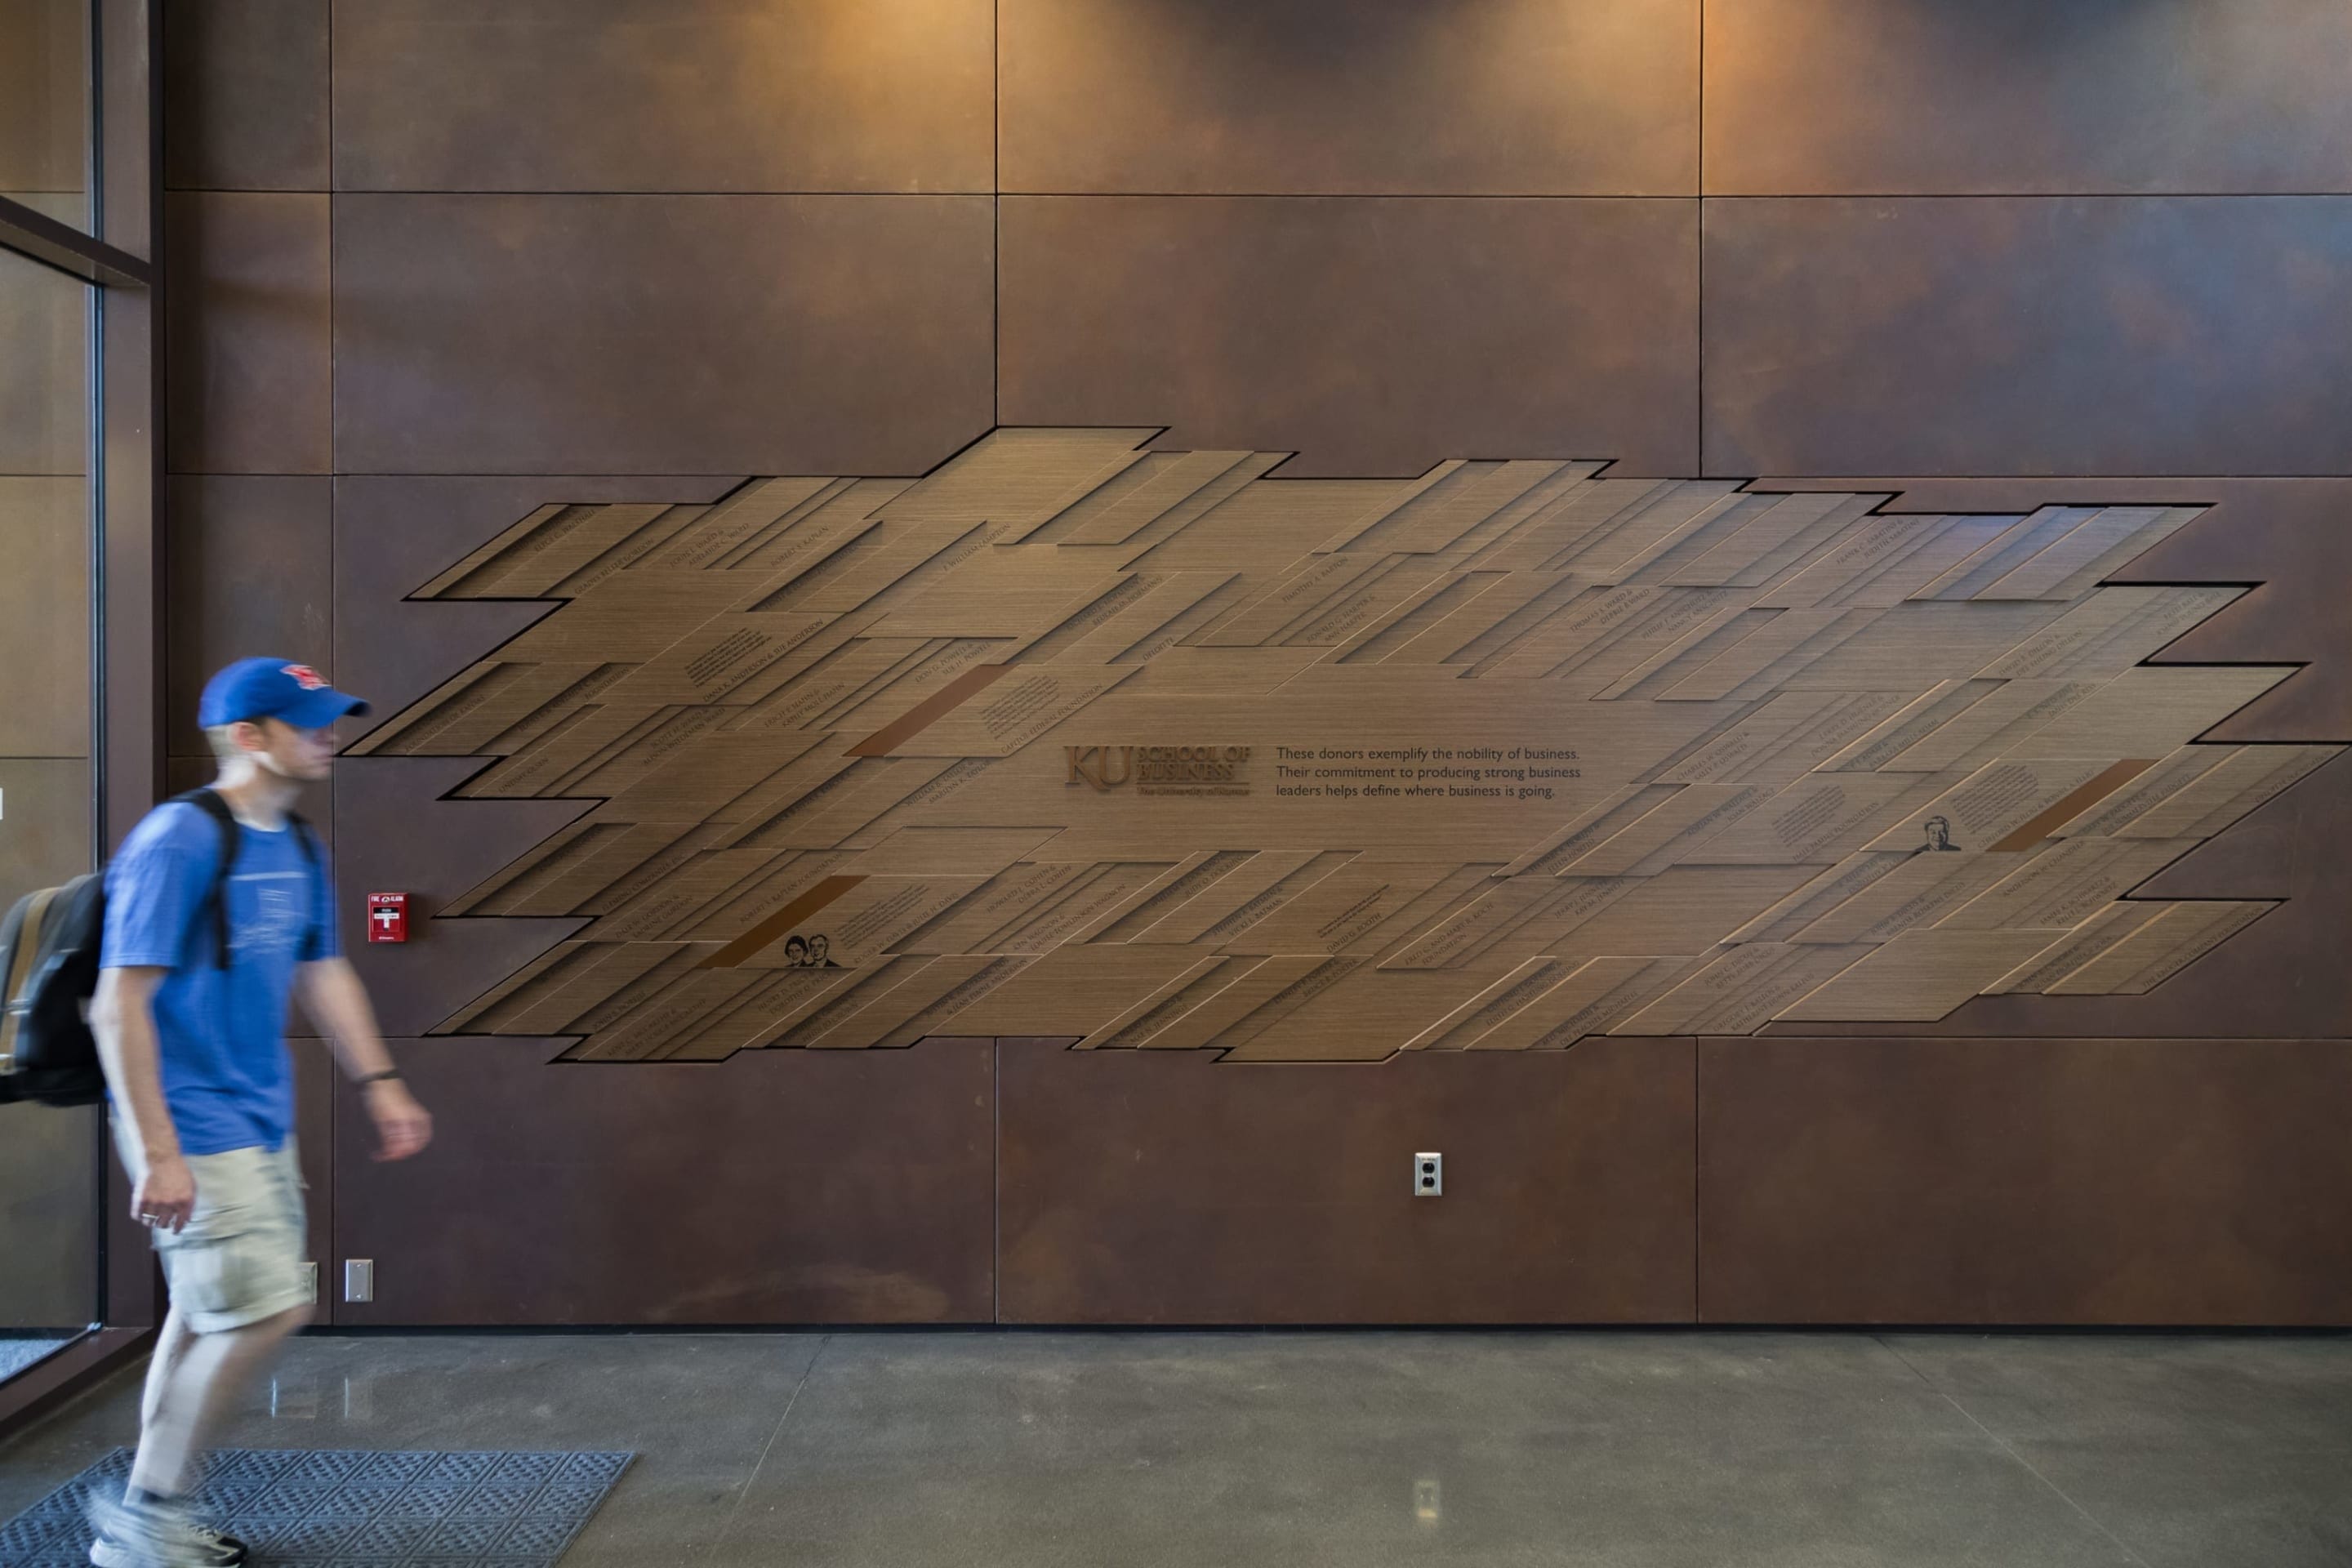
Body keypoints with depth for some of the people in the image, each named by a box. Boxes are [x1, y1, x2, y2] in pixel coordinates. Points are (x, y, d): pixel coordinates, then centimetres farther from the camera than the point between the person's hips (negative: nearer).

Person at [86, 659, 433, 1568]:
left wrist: (381, 1086, 16)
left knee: (213, 1314, 14)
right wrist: (158, 1153, -23)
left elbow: (323, 975, 20)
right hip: (194, 1127, -9)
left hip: (262, 1120, 9)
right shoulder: (178, 840, -17)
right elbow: (119, 1006, -19)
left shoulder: (298, 848, 9)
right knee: (266, 1308, -10)